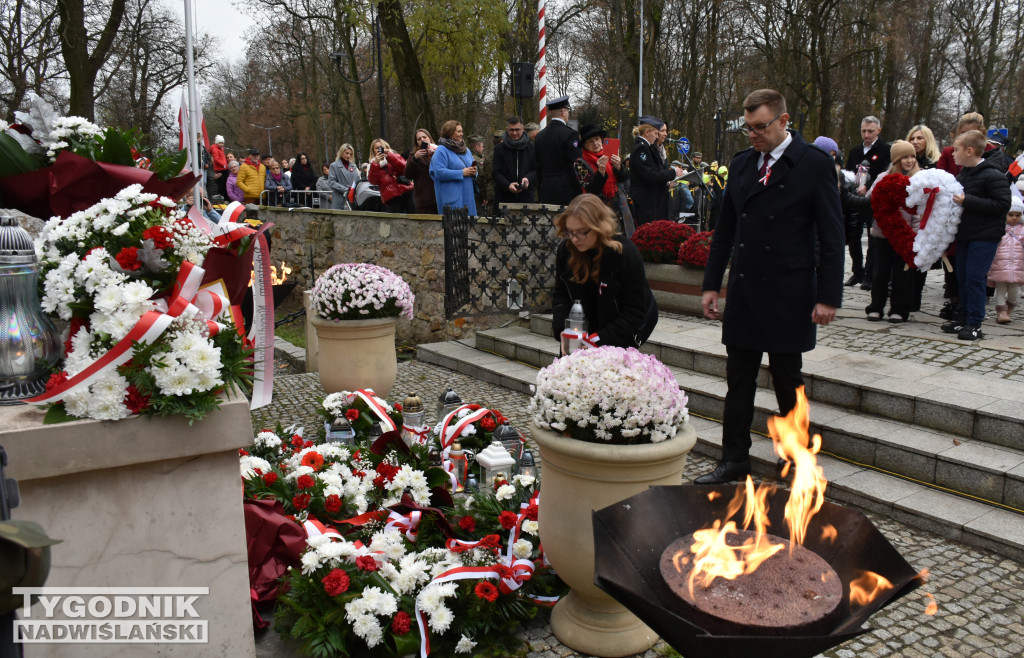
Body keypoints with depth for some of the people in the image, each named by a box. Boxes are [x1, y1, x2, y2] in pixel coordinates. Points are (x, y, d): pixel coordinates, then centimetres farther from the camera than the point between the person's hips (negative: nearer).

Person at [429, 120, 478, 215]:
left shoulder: (466, 150, 19)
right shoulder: (441, 150, -6)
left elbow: (473, 166, 25)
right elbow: (439, 172, -17)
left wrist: (473, 172, -1)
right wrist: (462, 173, -15)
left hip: (467, 196, 7)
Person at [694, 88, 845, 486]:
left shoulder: (815, 165, -6)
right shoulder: (741, 164, 9)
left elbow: (832, 236, -7)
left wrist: (828, 296, -11)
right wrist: (711, 284, 9)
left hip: (787, 297, -4)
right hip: (743, 292, 5)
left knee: (787, 382, 8)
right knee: (738, 381, 9)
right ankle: (734, 460, 21)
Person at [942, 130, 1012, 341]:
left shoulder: (993, 176, -14)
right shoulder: (962, 174, 11)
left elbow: (1003, 204, -21)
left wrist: (967, 201, -23)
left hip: (985, 236, -8)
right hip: (964, 234, 8)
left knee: (974, 277, -8)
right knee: (962, 276, 11)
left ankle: (975, 324, -1)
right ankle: (964, 317, 22)